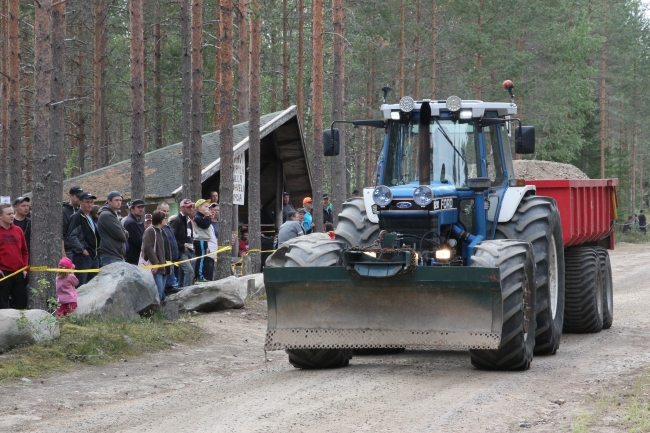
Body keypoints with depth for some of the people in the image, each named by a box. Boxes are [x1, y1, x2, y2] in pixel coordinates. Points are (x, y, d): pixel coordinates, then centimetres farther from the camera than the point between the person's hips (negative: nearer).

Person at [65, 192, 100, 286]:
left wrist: (96, 249, 16)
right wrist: (82, 250, -18)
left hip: (93, 256, 9)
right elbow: (71, 236, -18)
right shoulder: (77, 217, -9)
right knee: (80, 286, -10)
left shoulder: (91, 219, 20)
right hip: (82, 257, -9)